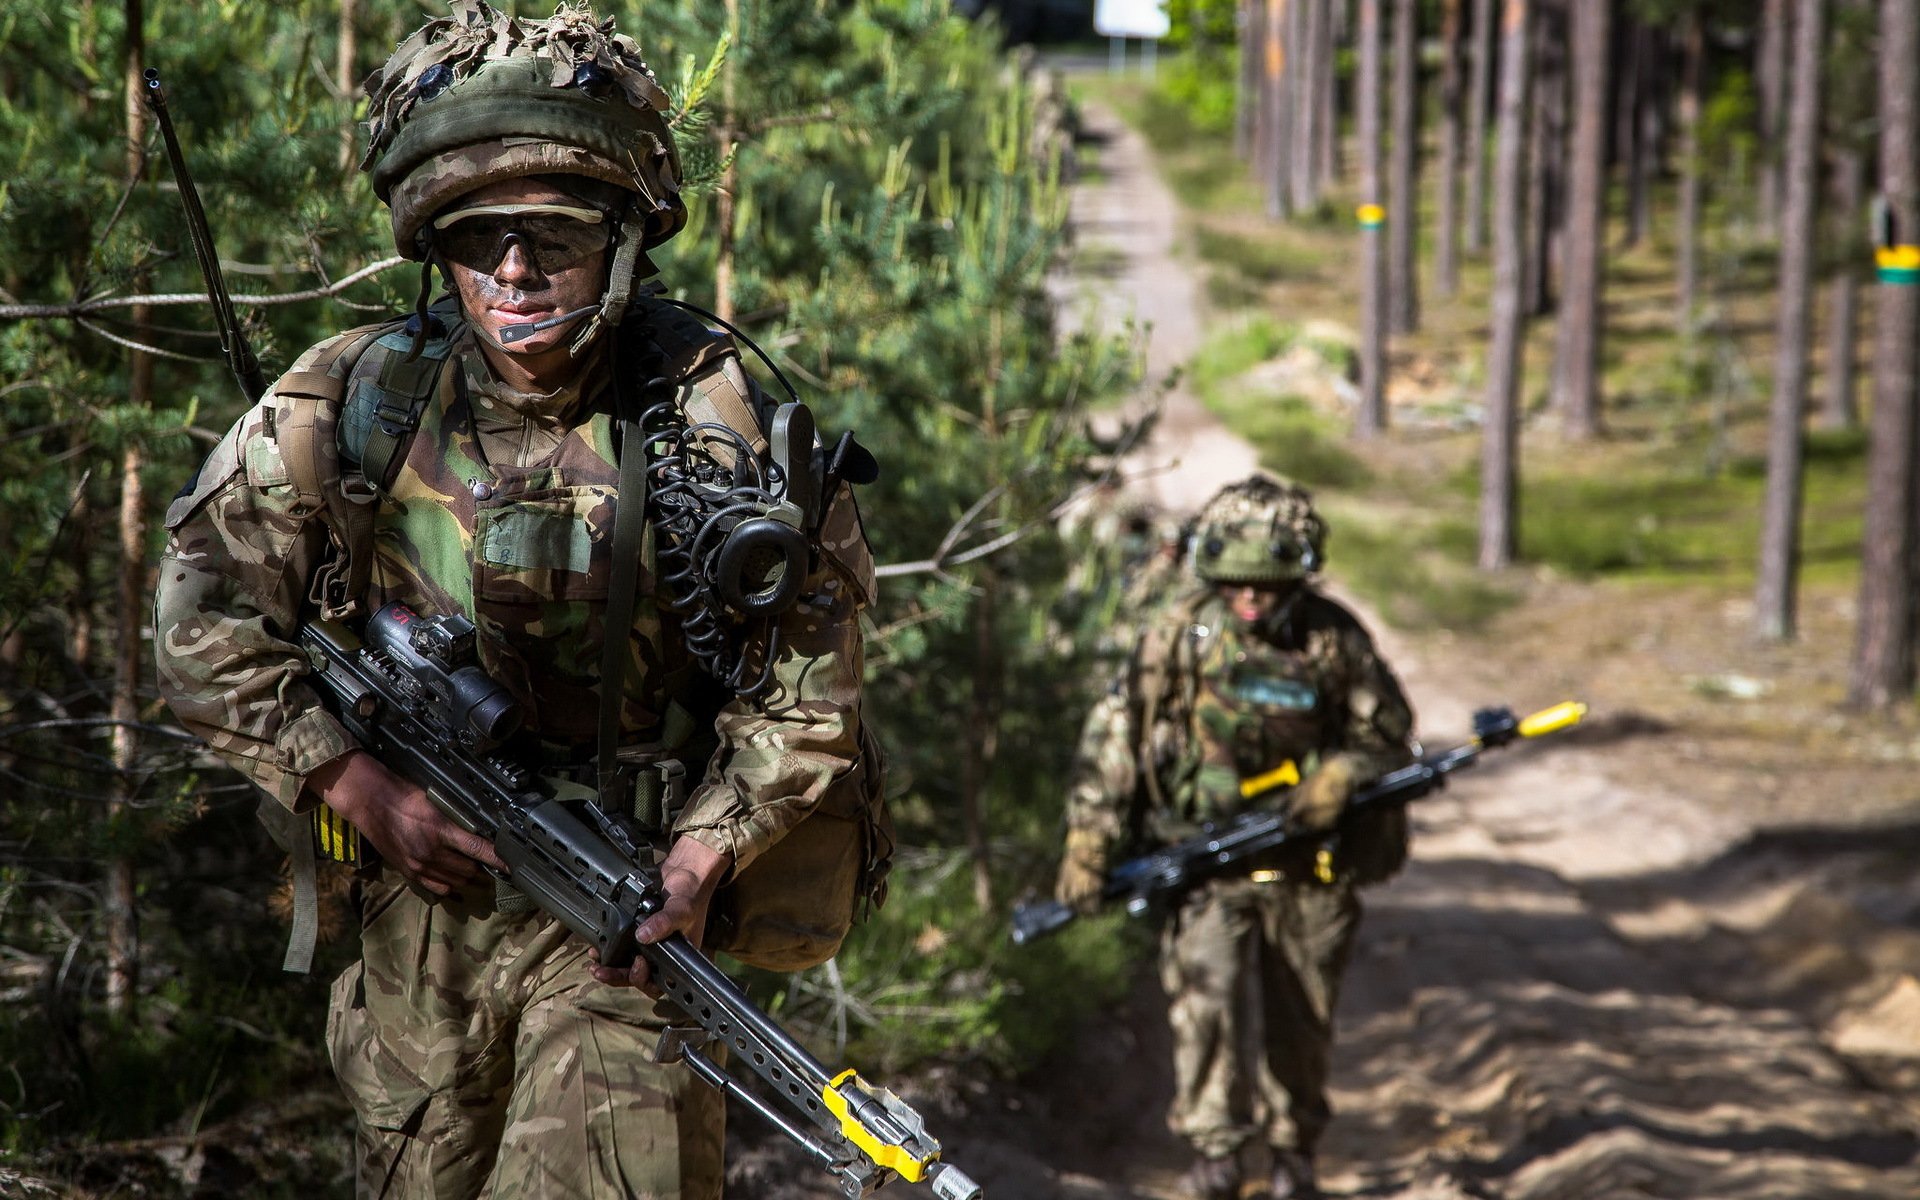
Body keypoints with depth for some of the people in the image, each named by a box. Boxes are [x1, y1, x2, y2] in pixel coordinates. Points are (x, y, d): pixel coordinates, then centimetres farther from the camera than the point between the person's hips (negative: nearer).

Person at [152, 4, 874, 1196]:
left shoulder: (710, 413, -12)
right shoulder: (351, 404, -8)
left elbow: (811, 672, -4)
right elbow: (204, 615, -2)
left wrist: (706, 849, -14)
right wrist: (360, 786, -10)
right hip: (426, 886, 3)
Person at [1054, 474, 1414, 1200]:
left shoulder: (1334, 642, -7)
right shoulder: (1179, 637, -9)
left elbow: (1389, 736, 4)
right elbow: (1116, 738, -6)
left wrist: (1343, 774, -18)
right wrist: (1088, 841, -12)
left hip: (1310, 868, 1)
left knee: (1301, 1020, 10)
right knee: (1207, 995, -19)